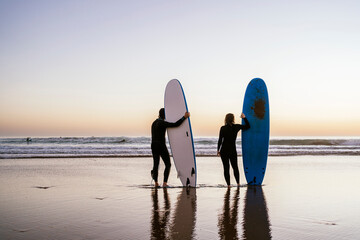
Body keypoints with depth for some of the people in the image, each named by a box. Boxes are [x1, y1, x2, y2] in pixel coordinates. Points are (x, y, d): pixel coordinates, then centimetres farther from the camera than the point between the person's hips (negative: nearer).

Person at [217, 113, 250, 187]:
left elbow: (220, 140, -8)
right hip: (233, 150, 2)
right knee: (235, 167, 18)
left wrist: (218, 150, 2)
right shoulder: (237, 127, -4)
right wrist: (244, 118, 15)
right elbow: (248, 126, 9)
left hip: (224, 150, -2)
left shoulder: (223, 128, -10)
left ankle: (228, 184, 3)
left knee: (226, 167, 4)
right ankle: (238, 183, 22)